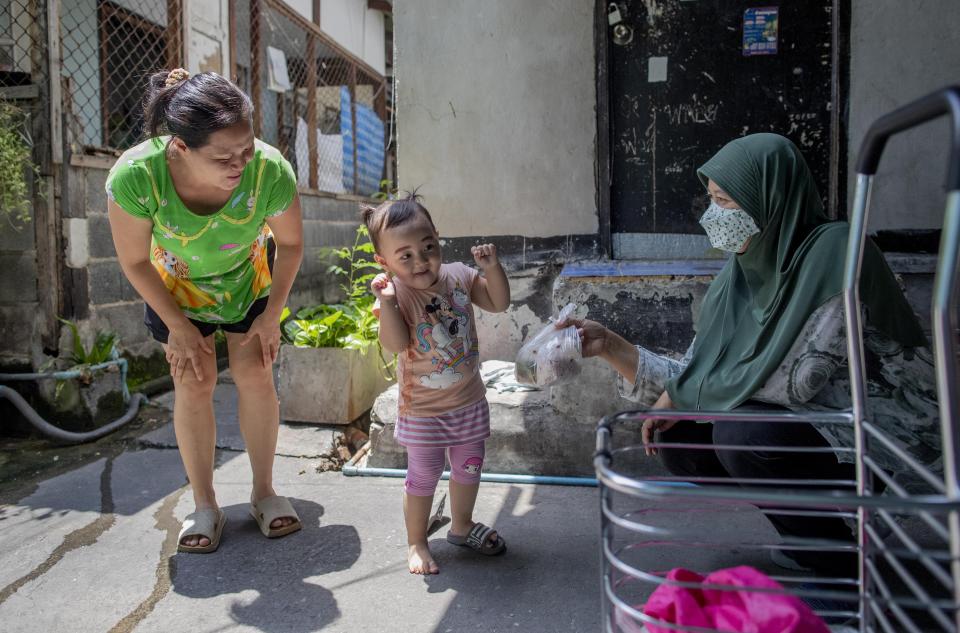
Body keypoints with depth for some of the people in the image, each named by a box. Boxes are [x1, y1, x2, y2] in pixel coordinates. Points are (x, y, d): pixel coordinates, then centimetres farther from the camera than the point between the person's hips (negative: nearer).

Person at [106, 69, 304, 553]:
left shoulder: (271, 171, -36)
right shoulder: (135, 176, -37)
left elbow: (290, 243, -15)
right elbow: (134, 261, -18)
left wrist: (273, 314, -10)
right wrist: (177, 325, -11)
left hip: (249, 277, 1)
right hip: (175, 283, 0)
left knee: (255, 374, -3)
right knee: (193, 383, -5)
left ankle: (264, 493, 14)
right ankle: (204, 506, 11)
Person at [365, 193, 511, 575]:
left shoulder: (459, 276, -6)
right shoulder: (395, 293, -19)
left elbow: (499, 303, -1)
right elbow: (396, 344, -29)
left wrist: (491, 266, -15)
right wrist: (385, 300, -40)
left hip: (469, 399, 5)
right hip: (423, 409, -5)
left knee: (469, 467, 21)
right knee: (423, 476, 8)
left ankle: (462, 526, 45)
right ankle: (416, 542, 30)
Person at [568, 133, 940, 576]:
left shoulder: (834, 250, -22)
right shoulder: (739, 278, -1)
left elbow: (792, 379, -28)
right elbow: (691, 376, 0)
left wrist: (682, 396, -16)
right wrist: (610, 347, -11)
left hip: (887, 439, -7)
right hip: (812, 427, 7)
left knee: (741, 436, -28)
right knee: (677, 441, -5)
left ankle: (843, 567, -2)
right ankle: (808, 537, 14)